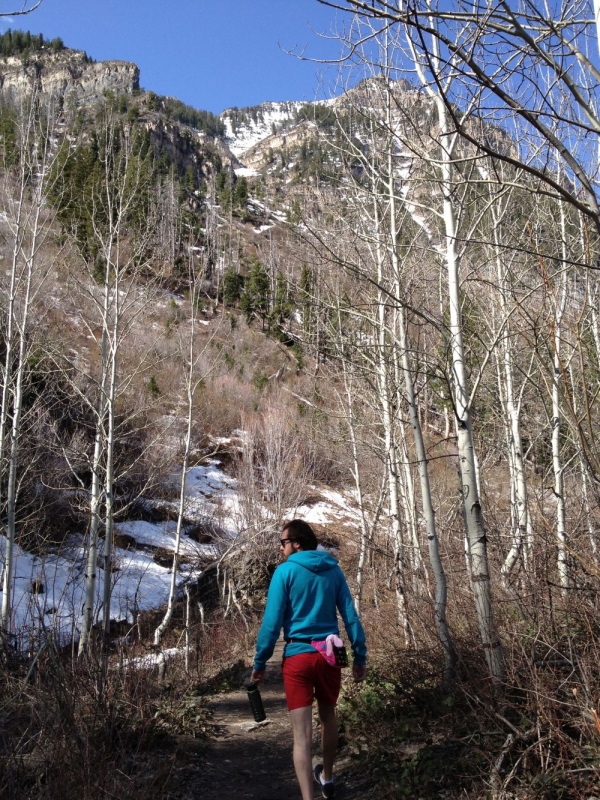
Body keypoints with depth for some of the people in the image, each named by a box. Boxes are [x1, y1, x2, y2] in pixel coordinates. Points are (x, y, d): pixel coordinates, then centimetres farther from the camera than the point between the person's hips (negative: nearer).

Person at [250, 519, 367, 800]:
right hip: (329, 655, 4)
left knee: (302, 732, -2)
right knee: (328, 717, 25)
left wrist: (259, 663, -2)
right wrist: (360, 656, 10)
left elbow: (272, 621, -9)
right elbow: (350, 616, 4)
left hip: (297, 656, -4)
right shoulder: (333, 570, 5)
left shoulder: (285, 571, -6)